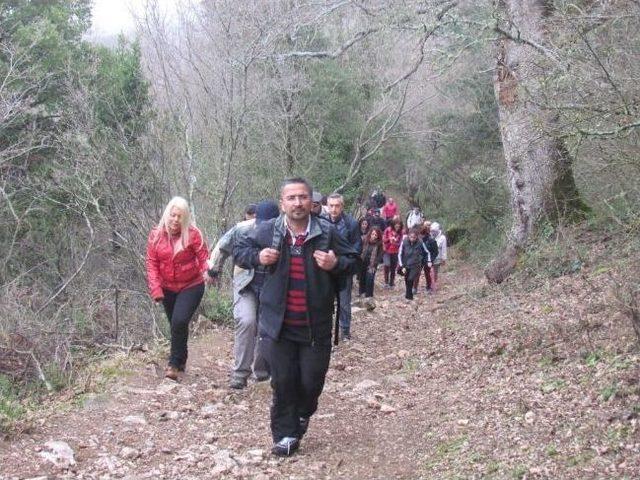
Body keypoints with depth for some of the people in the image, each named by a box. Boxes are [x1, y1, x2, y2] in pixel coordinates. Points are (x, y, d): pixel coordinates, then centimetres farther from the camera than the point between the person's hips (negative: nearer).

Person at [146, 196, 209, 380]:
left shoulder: (192, 234, -13)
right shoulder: (156, 234, -5)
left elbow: (203, 256, -18)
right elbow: (152, 263, -3)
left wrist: (208, 270, -40)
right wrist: (155, 288, -12)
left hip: (191, 286, -4)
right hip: (167, 288, 4)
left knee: (179, 322, -19)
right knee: (175, 324, 13)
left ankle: (174, 363, -6)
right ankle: (181, 360, 33)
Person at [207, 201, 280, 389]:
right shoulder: (242, 230, -15)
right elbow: (222, 247, 4)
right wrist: (213, 269, 15)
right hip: (246, 285, -1)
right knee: (246, 322, -22)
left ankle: (262, 371, 27)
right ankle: (240, 373, -15)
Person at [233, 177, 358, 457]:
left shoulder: (327, 233, -3)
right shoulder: (267, 231, -3)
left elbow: (353, 259, 8)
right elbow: (239, 251, 10)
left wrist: (336, 264, -14)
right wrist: (257, 256, -11)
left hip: (315, 326, 0)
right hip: (278, 324, 0)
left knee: (312, 381, 7)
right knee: (283, 382, 5)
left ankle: (302, 414, 39)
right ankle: (285, 434, 19)